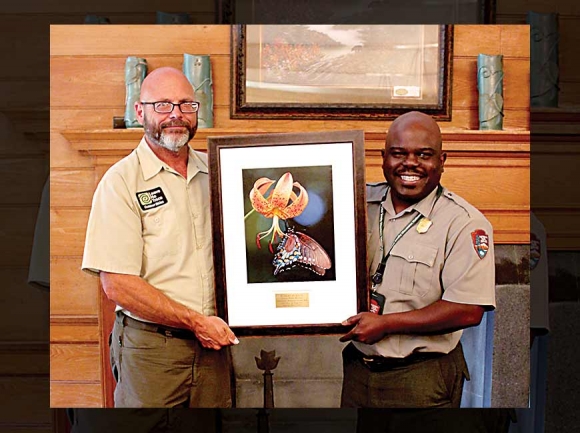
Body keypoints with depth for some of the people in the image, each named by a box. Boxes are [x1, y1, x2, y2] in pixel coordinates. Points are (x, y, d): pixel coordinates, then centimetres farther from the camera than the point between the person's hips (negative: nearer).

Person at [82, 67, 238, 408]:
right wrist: (196, 321, -14)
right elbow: (117, 285, -14)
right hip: (150, 347, -4)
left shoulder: (214, 171, 6)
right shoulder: (122, 181, -9)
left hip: (214, 340, 5)